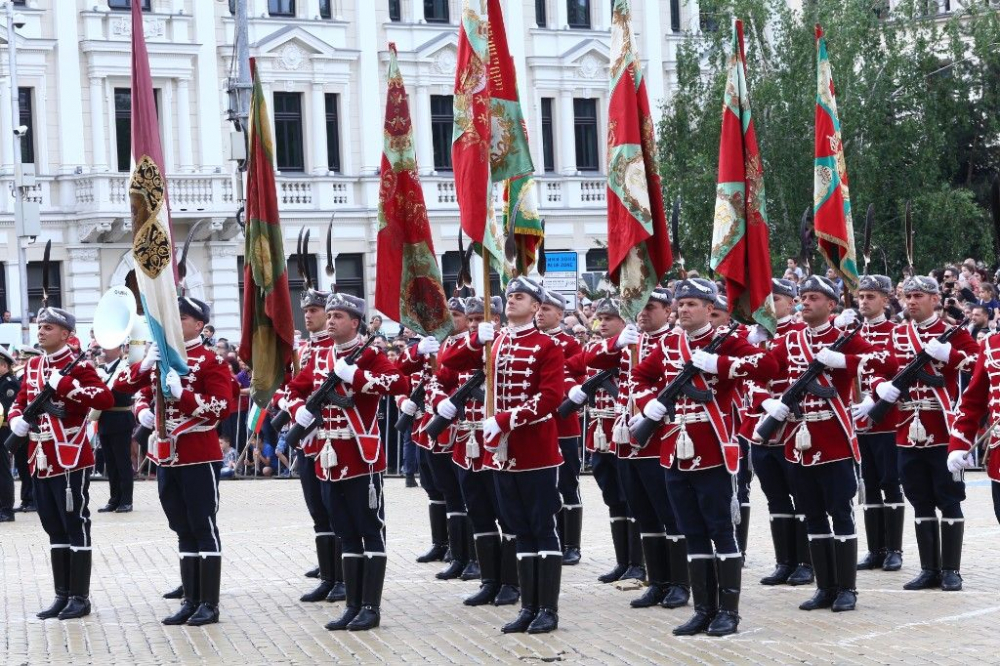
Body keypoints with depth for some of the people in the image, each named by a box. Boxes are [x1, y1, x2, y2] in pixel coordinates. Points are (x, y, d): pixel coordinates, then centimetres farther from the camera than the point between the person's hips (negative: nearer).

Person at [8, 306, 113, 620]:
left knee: (76, 528, -2)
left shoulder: (77, 367, -10)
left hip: (70, 460, -8)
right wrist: (16, 419, -1)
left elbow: (106, 399, -21)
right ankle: (62, 596, 19)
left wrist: (65, 384, -27)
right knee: (55, 530, 12)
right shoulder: (33, 366, 13)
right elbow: (21, 400, 22)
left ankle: (80, 598, 4)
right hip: (41, 461, 8)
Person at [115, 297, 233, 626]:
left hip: (199, 457, -6)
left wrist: (182, 393, -25)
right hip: (166, 455, 7)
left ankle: (209, 604, 1)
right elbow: (124, 386, 14)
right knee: (183, 530, 11)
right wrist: (144, 411, -6)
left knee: (204, 528, -2)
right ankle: (190, 600, 17)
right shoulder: (159, 357, 12)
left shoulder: (211, 360, -7)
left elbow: (224, 406, -16)